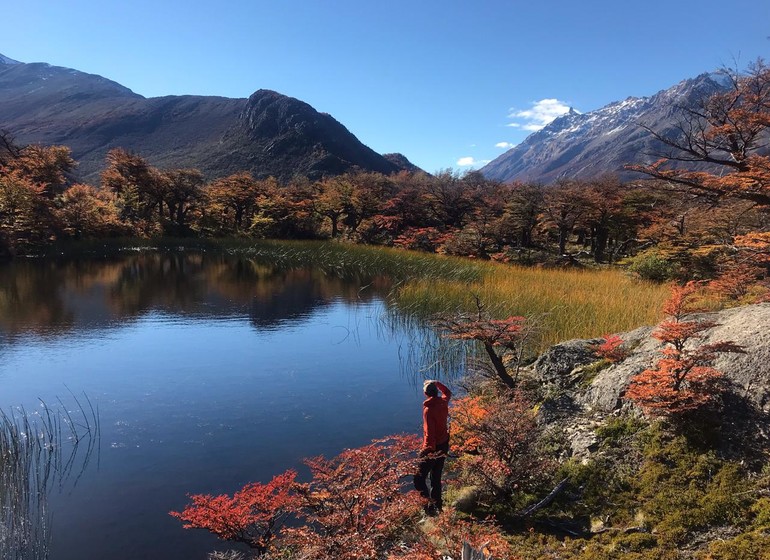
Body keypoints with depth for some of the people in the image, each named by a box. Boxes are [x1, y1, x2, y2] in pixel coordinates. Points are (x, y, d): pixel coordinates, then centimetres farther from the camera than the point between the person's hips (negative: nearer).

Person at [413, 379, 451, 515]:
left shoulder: (428, 409, -24)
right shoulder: (443, 402, -2)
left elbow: (430, 433, -27)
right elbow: (447, 392, 24)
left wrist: (427, 450, -22)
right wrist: (437, 383, 23)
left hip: (433, 448, -8)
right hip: (444, 445, 8)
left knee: (419, 479, -4)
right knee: (436, 478, 21)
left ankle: (430, 505, -13)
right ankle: (437, 506, 31)